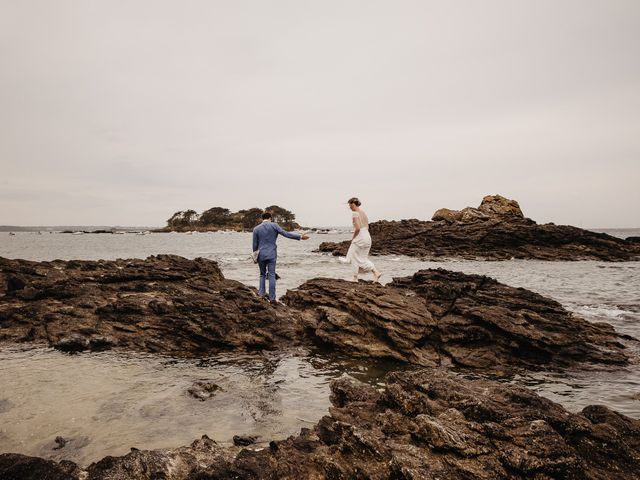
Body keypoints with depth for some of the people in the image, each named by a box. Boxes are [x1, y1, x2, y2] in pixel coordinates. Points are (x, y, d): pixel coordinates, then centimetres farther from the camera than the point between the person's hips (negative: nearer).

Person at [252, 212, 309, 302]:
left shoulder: (256, 229, 3)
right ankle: (272, 297, 0)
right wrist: (300, 236, -8)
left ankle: (261, 293, 13)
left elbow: (255, 245, 5)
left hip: (261, 255, 2)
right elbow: (286, 234, -11)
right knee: (272, 276, 1)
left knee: (263, 274, 20)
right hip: (271, 254, -2)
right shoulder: (274, 225, -4)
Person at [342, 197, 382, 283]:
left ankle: (355, 278, 9)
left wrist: (353, 238, -7)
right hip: (367, 236, 9)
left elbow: (357, 228, -22)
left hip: (359, 237, -9)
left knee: (354, 258, 4)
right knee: (363, 258, 15)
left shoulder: (354, 213, -13)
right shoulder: (363, 212, 14)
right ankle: (376, 272, 4)